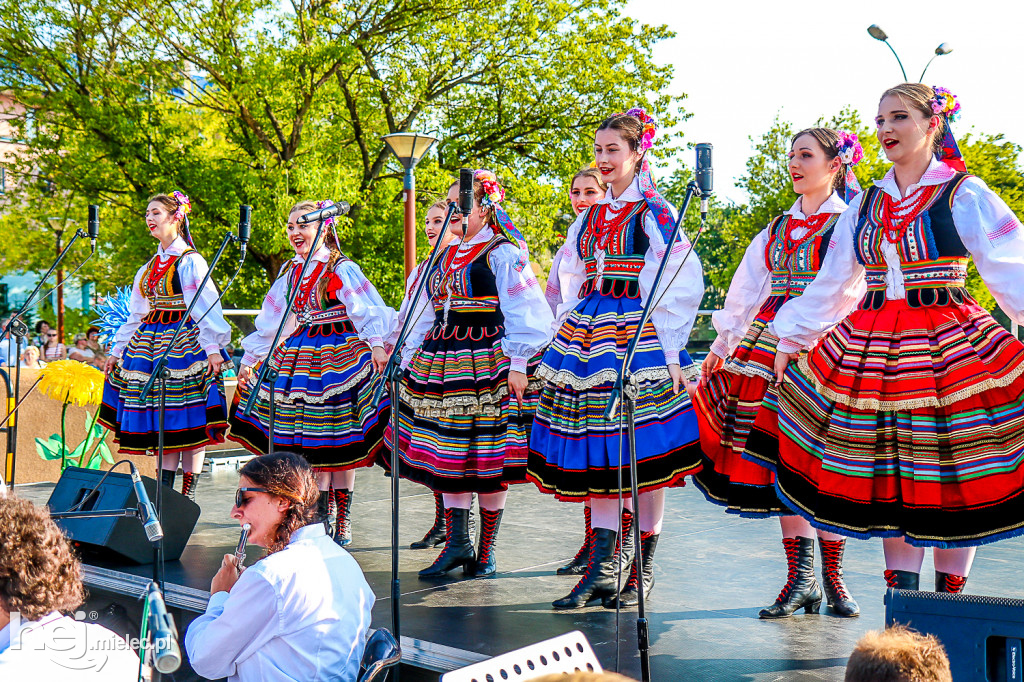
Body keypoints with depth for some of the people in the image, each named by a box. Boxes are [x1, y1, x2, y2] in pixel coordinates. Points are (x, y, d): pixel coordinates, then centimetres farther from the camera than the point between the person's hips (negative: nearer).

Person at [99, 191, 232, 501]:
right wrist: (117, 350, 21)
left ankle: (188, 493, 0)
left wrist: (212, 347, -23)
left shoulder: (190, 261, -5)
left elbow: (205, 306, -13)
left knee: (189, 417, -5)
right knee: (163, 419, 5)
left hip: (184, 341, -7)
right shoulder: (151, 266, 17)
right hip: (150, 341, 7)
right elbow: (137, 313, 22)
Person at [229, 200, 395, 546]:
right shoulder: (290, 273, 12)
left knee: (341, 442, -2)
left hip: (341, 355, -5)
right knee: (311, 443, 3)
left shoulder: (342, 269, -7)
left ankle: (343, 520, 8)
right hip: (299, 357, 5)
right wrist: (249, 359, 20)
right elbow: (269, 321, 19)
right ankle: (320, 517, 11)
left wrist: (377, 344, -30)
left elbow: (367, 310, -16)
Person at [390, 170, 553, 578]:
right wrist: (409, 360, 18)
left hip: (488, 362, -7)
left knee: (488, 459, -1)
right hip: (442, 360, 7)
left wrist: (518, 363, -16)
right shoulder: (446, 258, 18)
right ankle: (456, 542, 7)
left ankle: (485, 550, 9)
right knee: (447, 454, 2)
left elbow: (523, 314, -8)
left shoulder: (504, 254, -3)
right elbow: (427, 316, 23)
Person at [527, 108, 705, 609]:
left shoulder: (655, 215, -3)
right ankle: (601, 567, 5)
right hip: (587, 334, 6)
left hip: (639, 334, -6)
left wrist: (670, 351, -13)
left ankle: (643, 568, 8)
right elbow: (572, 284, 22)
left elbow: (678, 286, -7)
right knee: (596, 451, 1)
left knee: (644, 453, -2)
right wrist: (570, 337, 15)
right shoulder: (589, 219, 16)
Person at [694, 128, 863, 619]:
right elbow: (747, 291, 21)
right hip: (769, 346, 5)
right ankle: (800, 575, 2)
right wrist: (723, 345, 18)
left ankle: (831, 576, 7)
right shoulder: (777, 229, 18)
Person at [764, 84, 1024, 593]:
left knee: (952, 482, 0)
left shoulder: (965, 196, -1)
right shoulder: (865, 206, 13)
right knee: (889, 481, 4)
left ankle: (949, 598, 14)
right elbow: (830, 284, 21)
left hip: (949, 343, -4)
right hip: (872, 349, 4)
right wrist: (791, 340, 24)